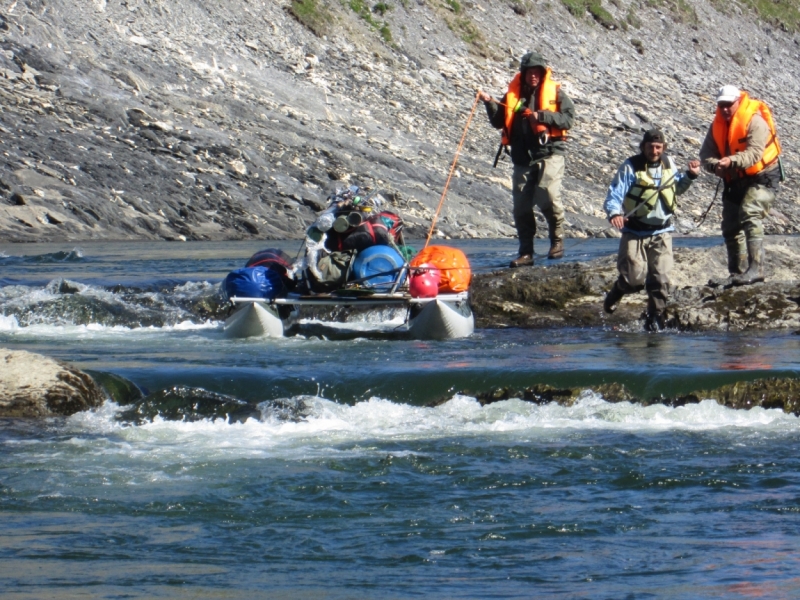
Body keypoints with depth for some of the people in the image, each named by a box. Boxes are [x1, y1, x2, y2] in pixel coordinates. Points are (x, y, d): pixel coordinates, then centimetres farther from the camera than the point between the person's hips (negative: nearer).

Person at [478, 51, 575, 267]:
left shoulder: (555, 92, 3)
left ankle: (557, 240, -4)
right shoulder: (513, 94, 12)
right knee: (521, 207, 4)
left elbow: (568, 118, -7)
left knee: (548, 196, -22)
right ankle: (526, 252, 11)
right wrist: (490, 103, -1)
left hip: (549, 154, -4)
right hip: (522, 158, 4)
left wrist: (542, 116, -16)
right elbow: (499, 122, 15)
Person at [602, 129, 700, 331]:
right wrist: (615, 213, -36)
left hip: (661, 232, 3)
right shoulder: (631, 167, -10)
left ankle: (656, 319, 7)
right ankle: (617, 291, 30)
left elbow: (677, 188, 26)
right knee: (635, 278, -4)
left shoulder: (669, 164, 6)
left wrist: (690, 176, 8)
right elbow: (614, 194, -17)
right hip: (635, 232, -3)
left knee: (660, 279, -4)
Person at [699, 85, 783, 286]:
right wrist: (715, 165, -27)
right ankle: (738, 273, 19)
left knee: (749, 215, -27)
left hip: (762, 177, -8)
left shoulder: (755, 120, -18)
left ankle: (755, 268, -32)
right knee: (731, 226, 9)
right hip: (735, 180, 8)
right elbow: (706, 153, -4)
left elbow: (754, 153, -30)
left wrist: (732, 161, -47)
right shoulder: (718, 124, 3)